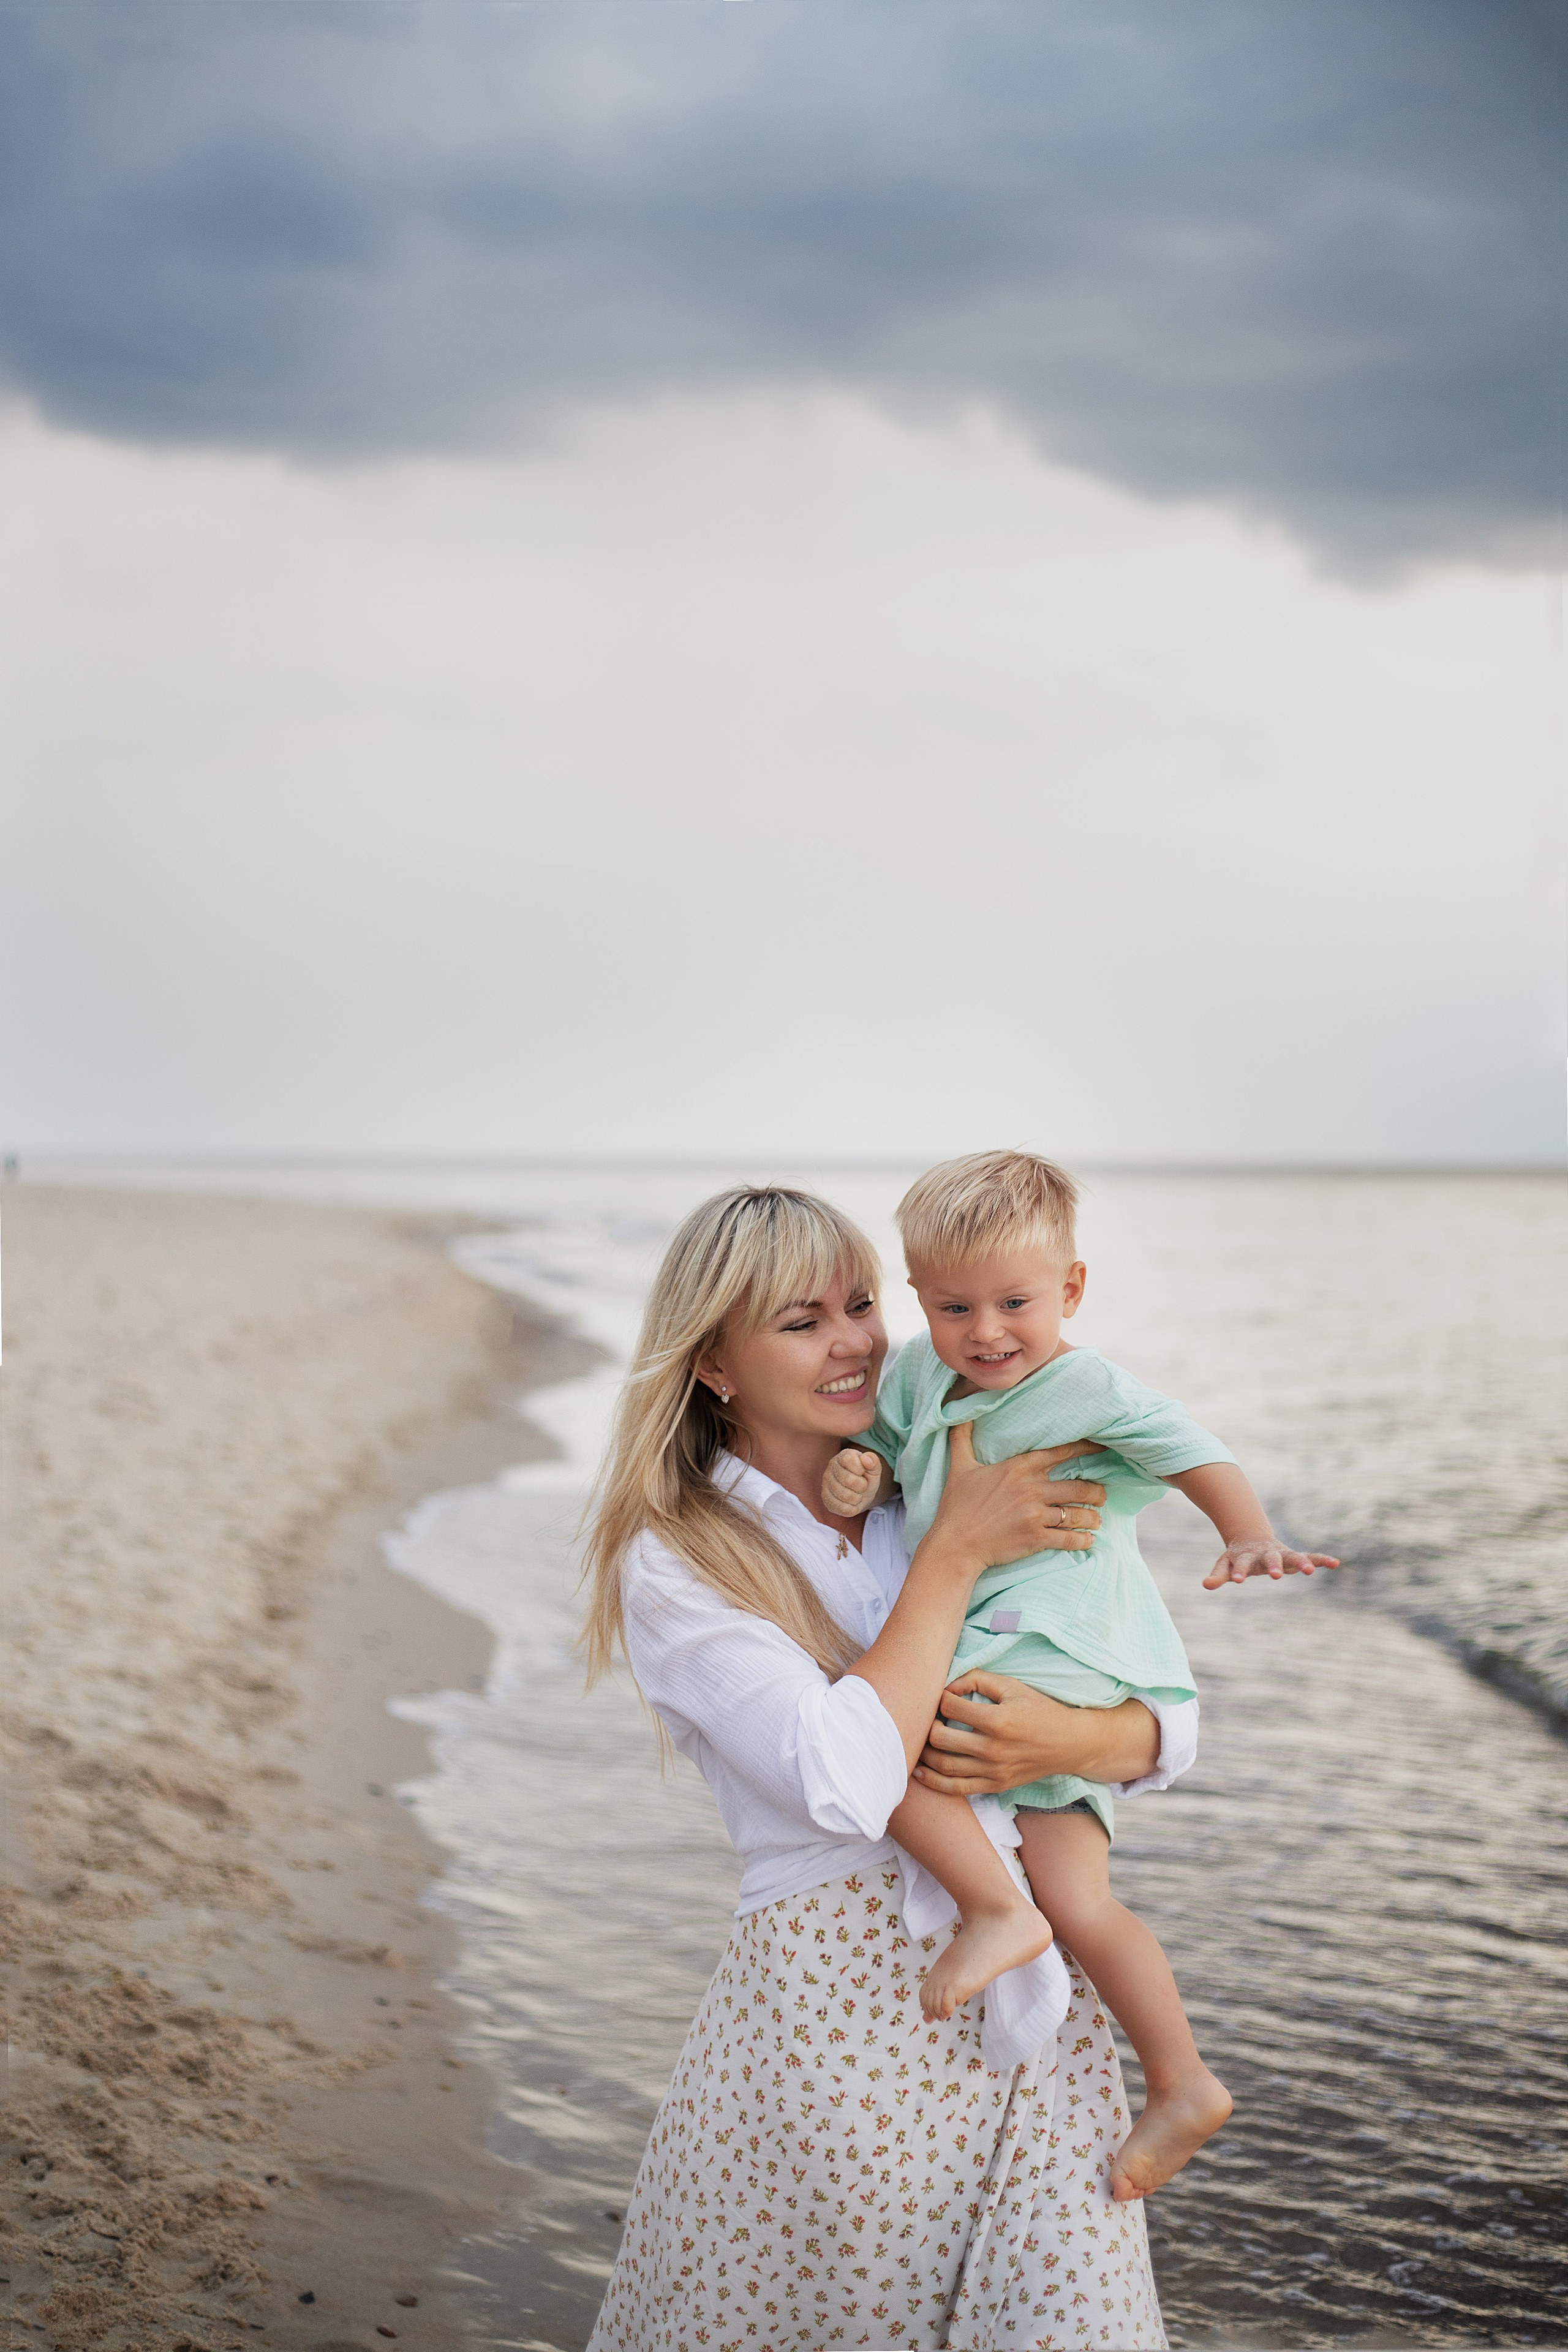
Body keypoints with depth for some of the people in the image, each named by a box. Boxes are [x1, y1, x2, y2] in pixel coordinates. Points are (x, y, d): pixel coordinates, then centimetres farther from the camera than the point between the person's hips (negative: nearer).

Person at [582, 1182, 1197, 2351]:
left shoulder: (937, 1497, 9)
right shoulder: (674, 1565, -4)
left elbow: (1170, 1718, 6)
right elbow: (846, 1785, -18)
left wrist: (1077, 1737, -16)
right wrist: (956, 1555, -14)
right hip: (831, 2013, -3)